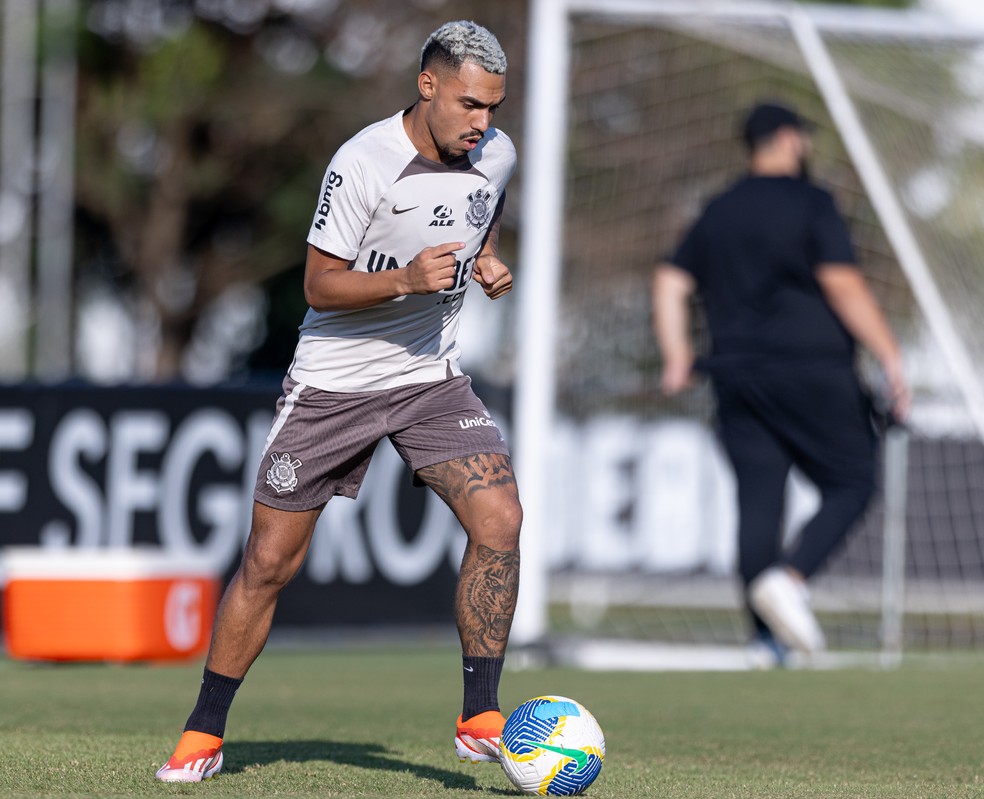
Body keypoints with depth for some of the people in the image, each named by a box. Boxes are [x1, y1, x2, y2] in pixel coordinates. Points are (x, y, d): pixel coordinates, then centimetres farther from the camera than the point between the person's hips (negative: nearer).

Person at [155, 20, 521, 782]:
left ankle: (480, 719, -9)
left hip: (433, 377, 4)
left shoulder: (496, 154, -3)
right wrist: (406, 278, -32)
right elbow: (320, 287, -17)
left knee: (499, 518, -18)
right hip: (334, 380, -4)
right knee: (270, 559, 0)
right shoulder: (364, 163, -21)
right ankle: (204, 734, 16)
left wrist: (489, 261, 1)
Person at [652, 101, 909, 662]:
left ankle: (767, 639, 0)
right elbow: (843, 285, -12)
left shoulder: (719, 212, 16)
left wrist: (677, 357, 11)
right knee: (853, 483, 3)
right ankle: (790, 578, -20)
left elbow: (671, 282, 11)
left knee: (758, 503, 4)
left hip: (737, 376, 6)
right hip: (811, 373, -6)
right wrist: (891, 357, -12)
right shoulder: (810, 203, -4)